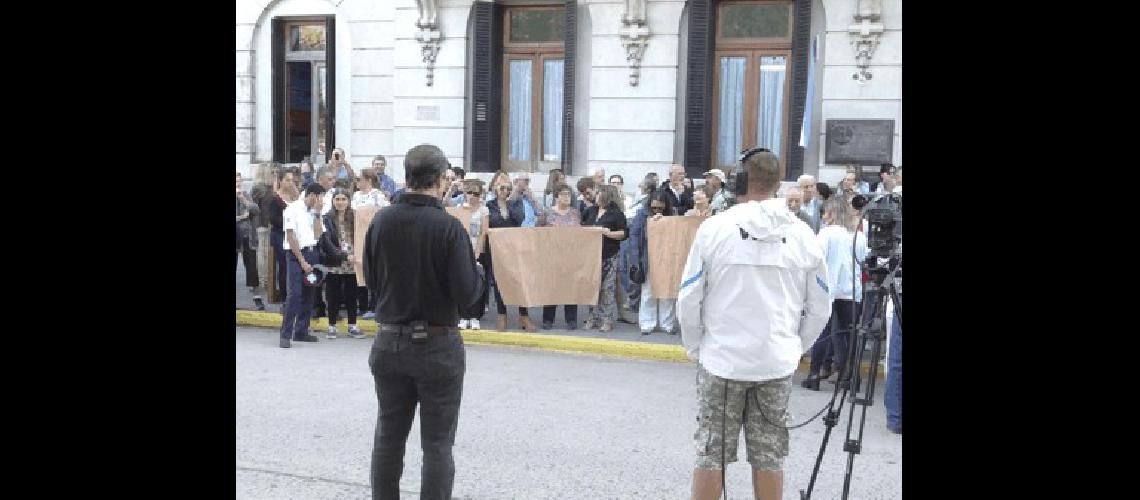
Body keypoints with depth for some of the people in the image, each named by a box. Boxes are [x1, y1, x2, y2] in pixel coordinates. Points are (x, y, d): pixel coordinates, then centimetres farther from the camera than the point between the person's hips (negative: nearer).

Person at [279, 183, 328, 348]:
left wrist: (317, 214, -3)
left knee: (309, 294, 6)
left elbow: (318, 235, 1)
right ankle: (285, 334, -9)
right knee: (295, 294, -12)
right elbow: (291, 237, -9)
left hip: (312, 253, 6)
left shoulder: (315, 212, 13)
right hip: (296, 254, -6)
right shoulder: (293, 209, -5)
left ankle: (301, 331, 15)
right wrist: (302, 261, -11)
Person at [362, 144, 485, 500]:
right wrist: (477, 272, 3)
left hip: (389, 343, 4)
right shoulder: (448, 226, -17)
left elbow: (371, 280, 8)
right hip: (437, 346, -4)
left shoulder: (381, 221, -4)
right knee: (437, 444, 7)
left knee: (388, 437, 17)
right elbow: (468, 296, -17)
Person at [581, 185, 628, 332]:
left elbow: (625, 233, -8)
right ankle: (593, 318, 17)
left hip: (608, 256, -5)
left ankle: (607, 320, 6)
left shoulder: (616, 213, -4)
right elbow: (583, 227, 25)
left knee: (607, 288, -2)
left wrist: (609, 233, -18)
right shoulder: (591, 211, 13)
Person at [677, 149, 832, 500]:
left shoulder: (714, 228, -8)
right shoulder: (802, 235, 0)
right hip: (777, 364, 3)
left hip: (722, 360, -2)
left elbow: (688, 301, -5)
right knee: (769, 458, 12)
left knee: (711, 454, 8)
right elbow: (819, 308, 6)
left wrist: (695, 348, 9)